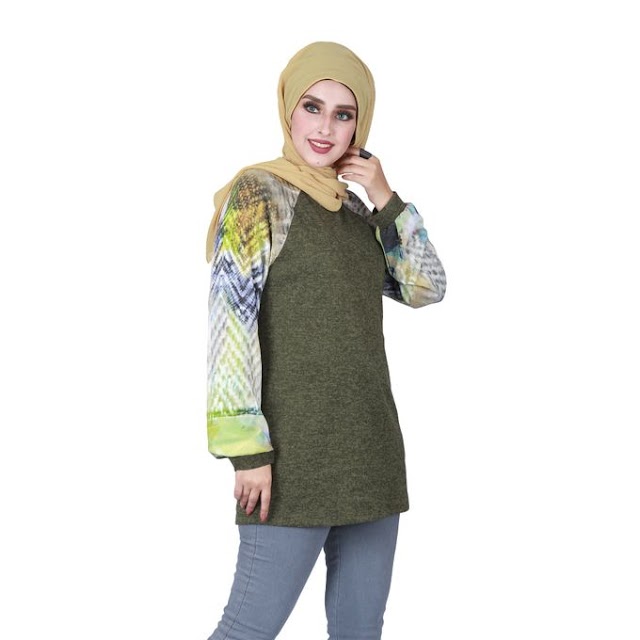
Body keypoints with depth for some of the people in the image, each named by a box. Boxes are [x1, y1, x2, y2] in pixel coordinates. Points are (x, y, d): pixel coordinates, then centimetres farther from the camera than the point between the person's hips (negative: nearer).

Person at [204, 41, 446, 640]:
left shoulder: (355, 209, 14)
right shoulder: (258, 194, -5)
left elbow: (426, 289, 12)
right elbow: (230, 322, -12)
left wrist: (387, 200, 1)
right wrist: (248, 449, -18)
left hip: (370, 450, 7)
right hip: (296, 451, -7)